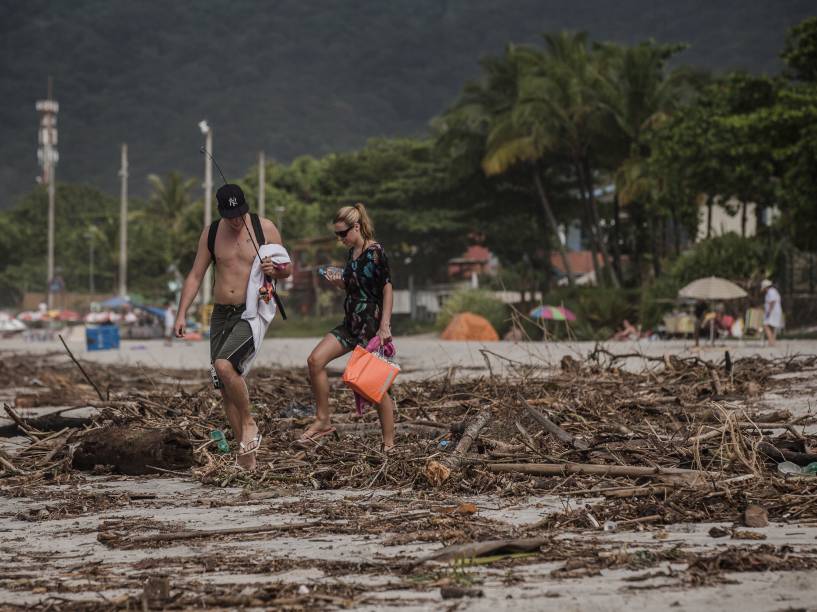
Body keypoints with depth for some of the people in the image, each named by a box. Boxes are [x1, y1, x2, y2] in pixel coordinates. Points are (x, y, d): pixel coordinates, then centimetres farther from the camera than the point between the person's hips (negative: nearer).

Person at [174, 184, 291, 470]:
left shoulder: (264, 228, -2)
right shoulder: (211, 233, 6)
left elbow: (287, 269, 5)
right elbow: (195, 275, 10)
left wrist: (276, 269, -19)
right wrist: (181, 314, 2)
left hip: (252, 313, -5)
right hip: (221, 314, 5)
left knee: (224, 366, -27)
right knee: (225, 387, 1)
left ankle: (249, 424, -5)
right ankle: (246, 456, 10)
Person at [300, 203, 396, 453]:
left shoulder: (375, 251, -11)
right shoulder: (352, 253, 12)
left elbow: (387, 288, -14)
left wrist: (385, 326, -20)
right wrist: (337, 281, 2)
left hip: (372, 324, -8)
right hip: (351, 324, 8)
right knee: (315, 360, -8)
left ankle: (389, 443, 7)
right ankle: (323, 420, -1)